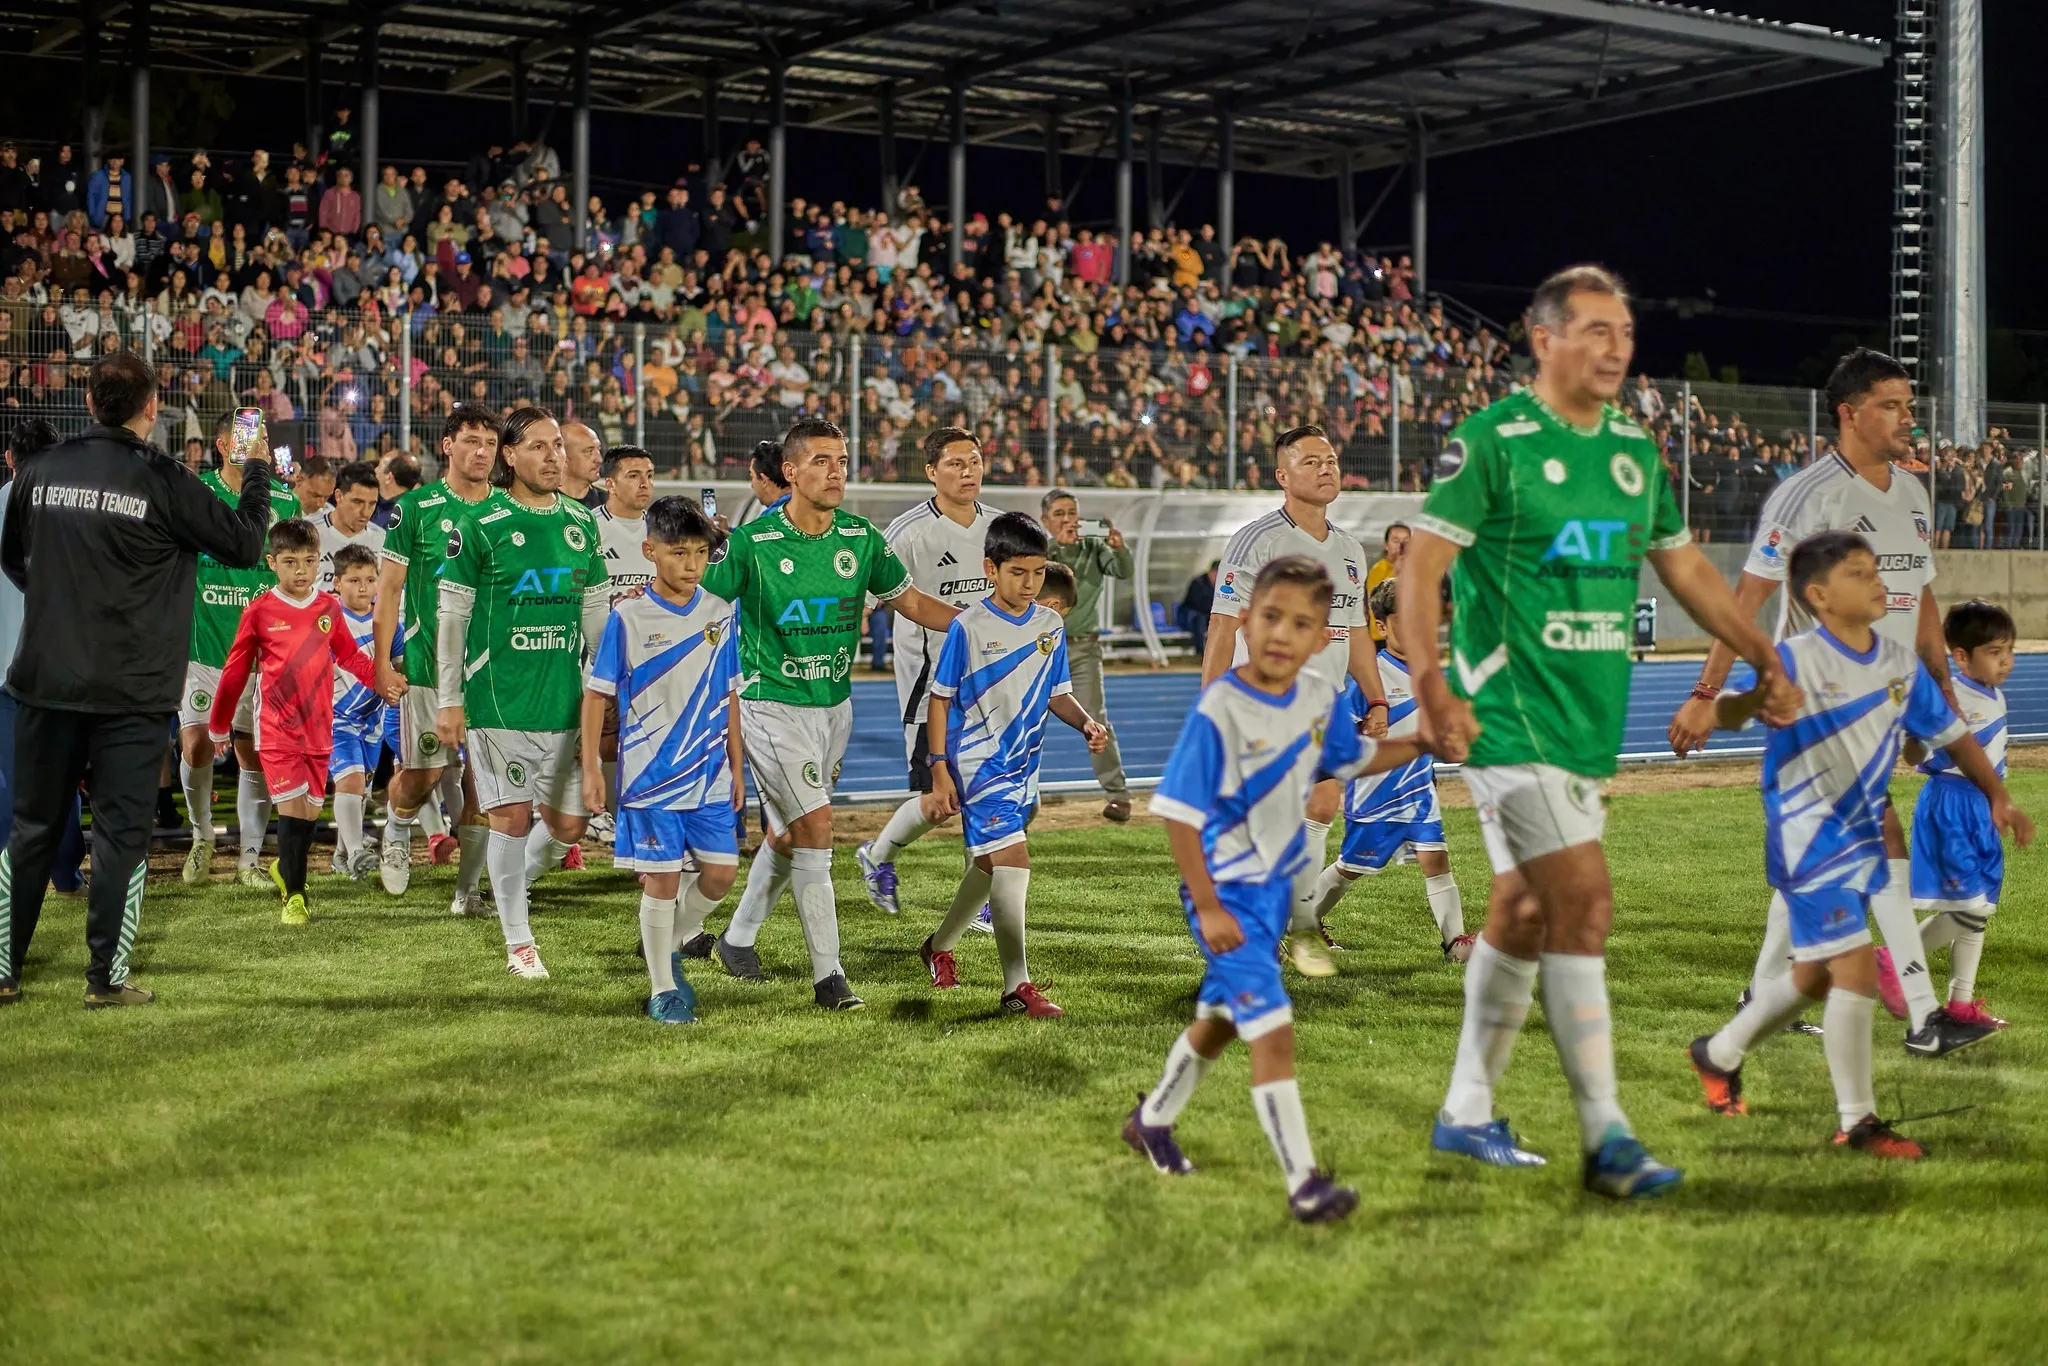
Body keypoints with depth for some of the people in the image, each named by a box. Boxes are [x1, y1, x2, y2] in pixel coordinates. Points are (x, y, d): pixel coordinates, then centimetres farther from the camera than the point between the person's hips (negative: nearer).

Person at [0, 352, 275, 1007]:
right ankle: (108, 978, 5)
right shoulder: (164, 480, -10)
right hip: (131, 690, -4)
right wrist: (257, 472, 13)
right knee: (121, 832, 4)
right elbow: (245, 545, -2)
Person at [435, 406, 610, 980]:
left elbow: (597, 612, 15)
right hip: (498, 697, -4)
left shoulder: (581, 523, 9)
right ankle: (518, 941, 11)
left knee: (568, 823, 5)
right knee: (512, 817, -1)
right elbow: (451, 615, -4)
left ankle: (515, 882, 35)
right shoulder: (478, 523, -5)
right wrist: (448, 700, -6)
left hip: (566, 700, 4)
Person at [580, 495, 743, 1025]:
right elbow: (597, 693, -2)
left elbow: (728, 696, 12)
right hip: (650, 776, -4)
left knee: (720, 873, 2)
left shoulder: (719, 614, 4)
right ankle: (663, 990, 11)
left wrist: (737, 767, 12)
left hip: (711, 776, 4)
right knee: (662, 879, -1)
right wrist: (590, 766, -7)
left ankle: (671, 946, 28)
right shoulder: (628, 617, -7)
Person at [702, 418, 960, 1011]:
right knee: (817, 827, -14)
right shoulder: (752, 542, -14)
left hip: (834, 704, 5)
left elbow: (911, 601, 10)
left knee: (788, 834, 15)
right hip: (772, 704, -5)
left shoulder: (862, 538, -1)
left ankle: (738, 937, 36)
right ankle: (827, 975, -8)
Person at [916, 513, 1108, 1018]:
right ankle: (1017, 987, -16)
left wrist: (1087, 723, -6)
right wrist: (939, 771, -9)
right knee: (1012, 860, -16)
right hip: (978, 763, -6)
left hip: (1023, 765, 6)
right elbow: (940, 699, -5)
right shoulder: (968, 627, -10)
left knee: (990, 864, 18)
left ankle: (940, 946, 42)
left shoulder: (1051, 626, 5)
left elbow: (1057, 694, 14)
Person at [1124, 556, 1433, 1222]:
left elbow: (1356, 757, 17)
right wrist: (1208, 910, -21)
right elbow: (1180, 814, -20)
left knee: (1222, 1017, 23)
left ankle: (1152, 1119, 45)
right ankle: (1304, 1184, -10)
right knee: (1273, 1030, -14)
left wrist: (1425, 742, 3)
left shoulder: (1322, 698, -4)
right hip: (1227, 892, -7)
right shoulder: (1218, 711, -22)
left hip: (1277, 884, 7)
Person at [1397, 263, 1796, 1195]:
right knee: (1584, 905, -13)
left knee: (1525, 914, 12)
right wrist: (1431, 686, -23)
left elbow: (1685, 567, 22)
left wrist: (1764, 658, 19)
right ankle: (1605, 1142, -8)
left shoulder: (1636, 451, 12)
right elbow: (1421, 566, -12)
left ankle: (1467, 1114, 25)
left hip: (1590, 723, 7)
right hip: (1510, 718, -7)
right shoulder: (1491, 440, -9)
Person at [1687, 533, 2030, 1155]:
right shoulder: (1792, 660, -16)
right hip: (1808, 841, -7)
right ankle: (1858, 1122, -1)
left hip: (1862, 839, 7)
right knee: (1857, 966, -13)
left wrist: (1996, 795, 4)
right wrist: (1748, 701, -47)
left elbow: (1950, 732, 12)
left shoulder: (1901, 663, 2)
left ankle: (1719, 1053, 41)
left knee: (1816, 974, 18)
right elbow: (1731, 708, -24)